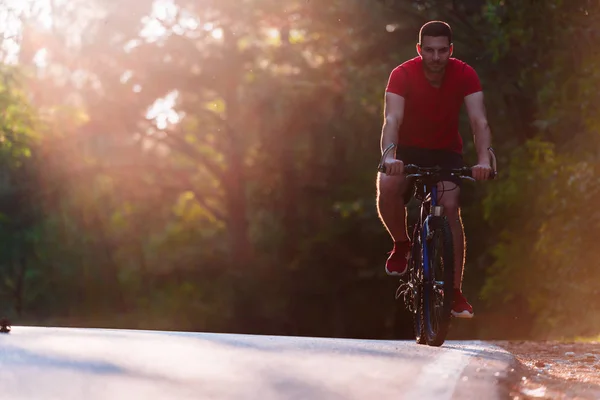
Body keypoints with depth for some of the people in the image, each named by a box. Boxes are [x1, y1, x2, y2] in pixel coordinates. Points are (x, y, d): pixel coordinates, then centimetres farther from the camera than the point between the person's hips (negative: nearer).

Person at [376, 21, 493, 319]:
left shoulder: (464, 75, -18)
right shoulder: (403, 74, -22)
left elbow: (479, 121, -27)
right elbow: (392, 119, -34)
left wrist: (484, 159, -45)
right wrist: (389, 156, -53)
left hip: (446, 151, 1)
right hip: (409, 149, -1)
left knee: (450, 207, -21)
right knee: (387, 188, -32)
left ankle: (456, 292, -15)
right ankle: (402, 245, -4)